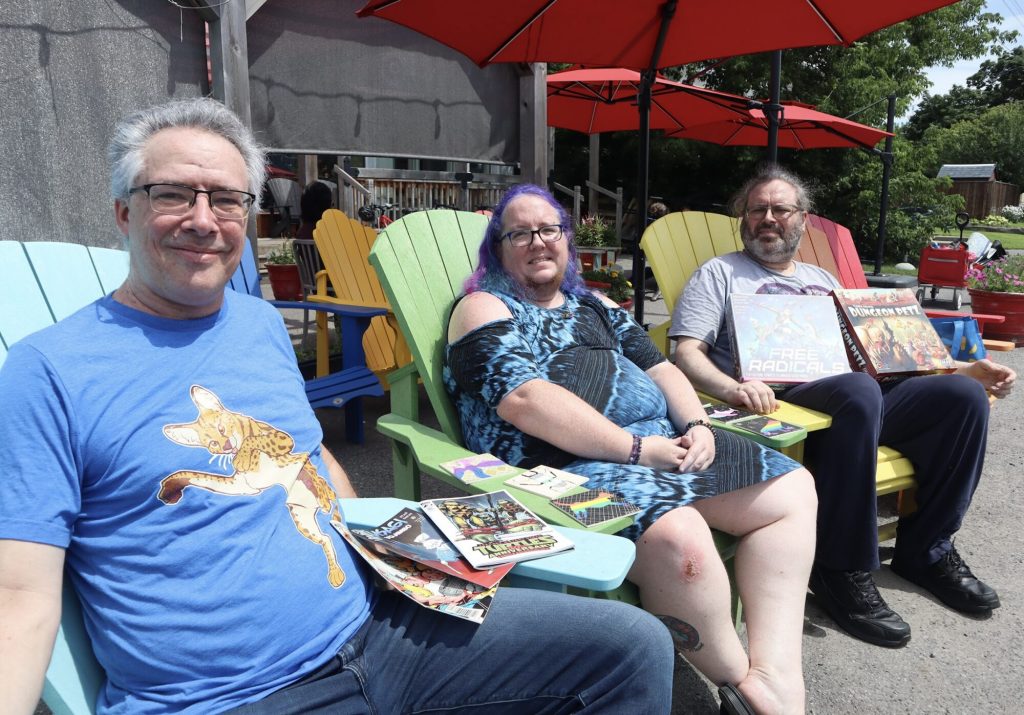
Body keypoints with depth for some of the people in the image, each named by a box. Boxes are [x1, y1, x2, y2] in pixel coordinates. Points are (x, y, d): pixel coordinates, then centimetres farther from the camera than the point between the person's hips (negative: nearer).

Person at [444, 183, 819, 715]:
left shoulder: (595, 306, 23)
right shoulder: (484, 310, -1)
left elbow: (659, 368, 20)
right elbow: (524, 400, -17)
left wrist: (696, 425, -1)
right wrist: (637, 449, -19)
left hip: (661, 443, 9)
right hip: (566, 466, -8)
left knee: (792, 489, 1)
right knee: (677, 537, -34)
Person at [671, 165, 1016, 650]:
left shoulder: (822, 278, 29)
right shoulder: (721, 273, 12)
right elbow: (687, 353, -3)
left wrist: (962, 370, 15)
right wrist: (734, 388, -25)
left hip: (862, 397, 6)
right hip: (783, 401, -6)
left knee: (964, 394, -15)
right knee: (859, 390, -36)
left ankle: (926, 547, 1)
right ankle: (842, 572, -24)